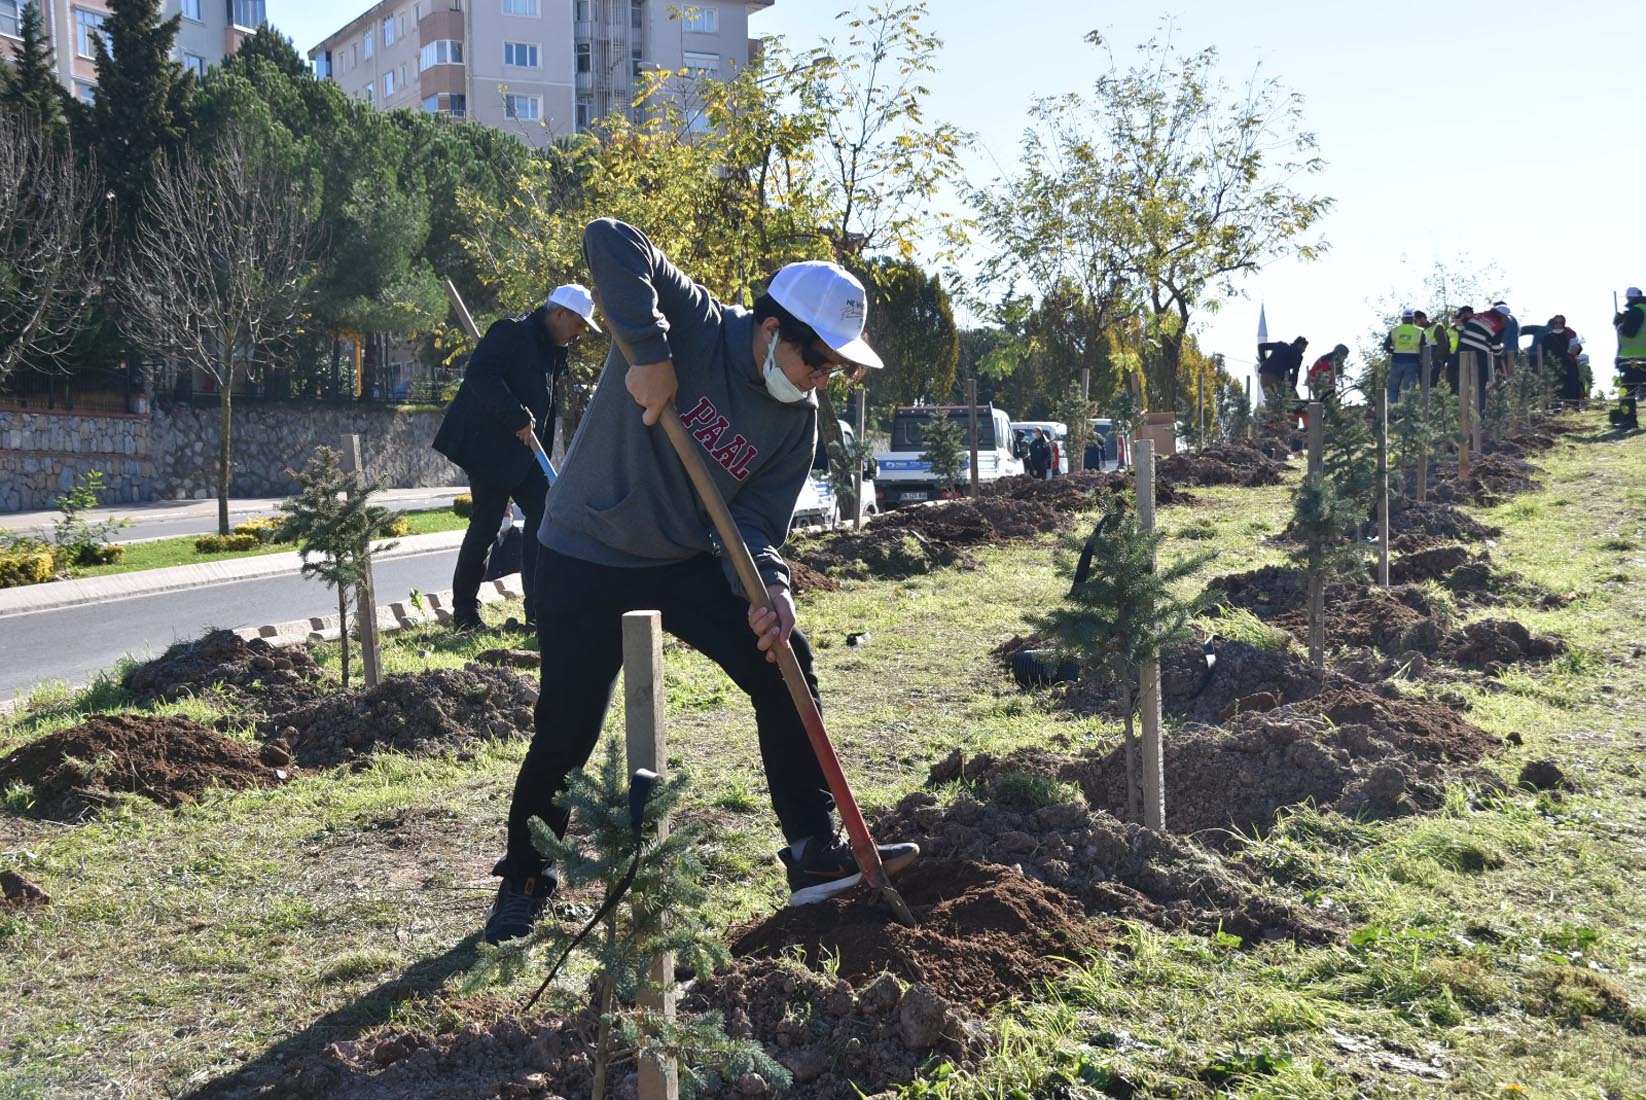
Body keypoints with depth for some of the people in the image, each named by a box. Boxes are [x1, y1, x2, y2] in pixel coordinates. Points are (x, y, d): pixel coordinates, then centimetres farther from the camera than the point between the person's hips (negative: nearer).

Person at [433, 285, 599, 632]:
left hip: (525, 454, 9)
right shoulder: (511, 333, -13)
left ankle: (539, 610, 5)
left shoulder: (554, 351, 16)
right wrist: (518, 418, -27)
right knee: (486, 526, -4)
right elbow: (480, 376, -26)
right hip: (489, 448, -9)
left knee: (544, 515, 1)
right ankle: (464, 614, 7)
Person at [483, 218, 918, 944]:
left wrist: (766, 586, -26)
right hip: (587, 561, -5)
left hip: (689, 562, 5)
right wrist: (648, 352, -37)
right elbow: (609, 242, -28)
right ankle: (525, 880, 20)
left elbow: (755, 518, -5)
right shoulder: (692, 325, -19)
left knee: (785, 667, -6)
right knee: (567, 729, -4)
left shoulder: (798, 420, -4)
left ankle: (815, 852, 4)